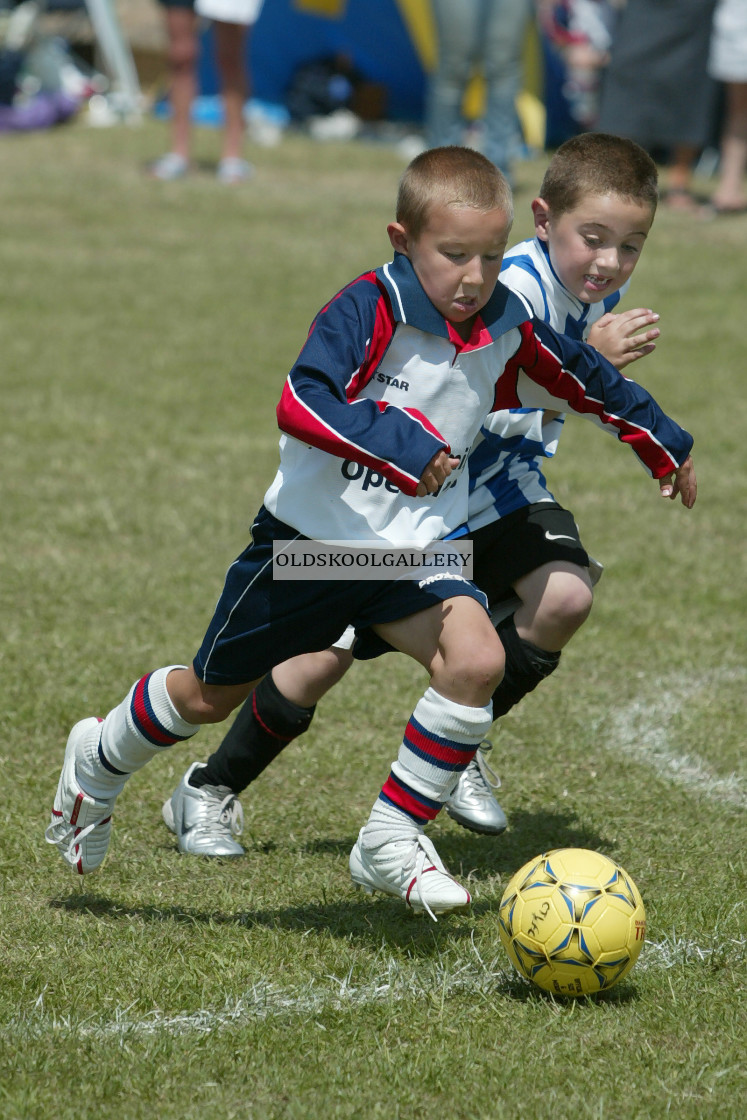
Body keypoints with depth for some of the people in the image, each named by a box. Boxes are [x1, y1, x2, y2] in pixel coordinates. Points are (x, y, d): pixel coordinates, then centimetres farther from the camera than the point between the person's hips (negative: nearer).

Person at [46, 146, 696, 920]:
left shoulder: (509, 334, -5)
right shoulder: (368, 311, -22)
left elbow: (588, 380, 15)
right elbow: (301, 406, -35)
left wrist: (663, 444, 24)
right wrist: (400, 445, -42)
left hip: (412, 549, 4)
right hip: (309, 538, -4)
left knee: (476, 658, -22)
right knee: (213, 693, 11)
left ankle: (391, 839, -10)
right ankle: (100, 762, 41)